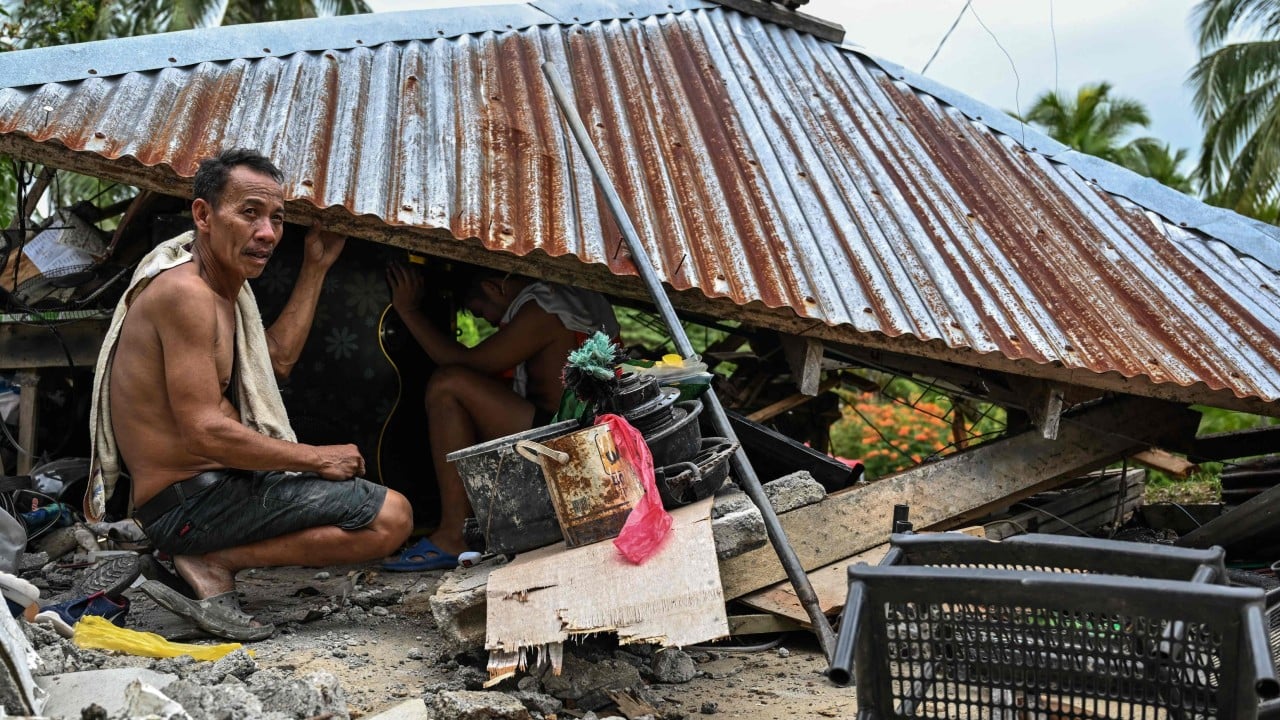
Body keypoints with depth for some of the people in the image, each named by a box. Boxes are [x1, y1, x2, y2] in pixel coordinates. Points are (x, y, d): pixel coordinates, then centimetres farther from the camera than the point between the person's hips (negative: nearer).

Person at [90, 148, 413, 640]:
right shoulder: (185, 291, -18)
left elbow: (278, 359, 24)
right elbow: (205, 433, -23)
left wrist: (315, 268, 23)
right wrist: (318, 458, -14)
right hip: (191, 501, -10)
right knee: (391, 517, -16)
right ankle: (213, 563, -11)